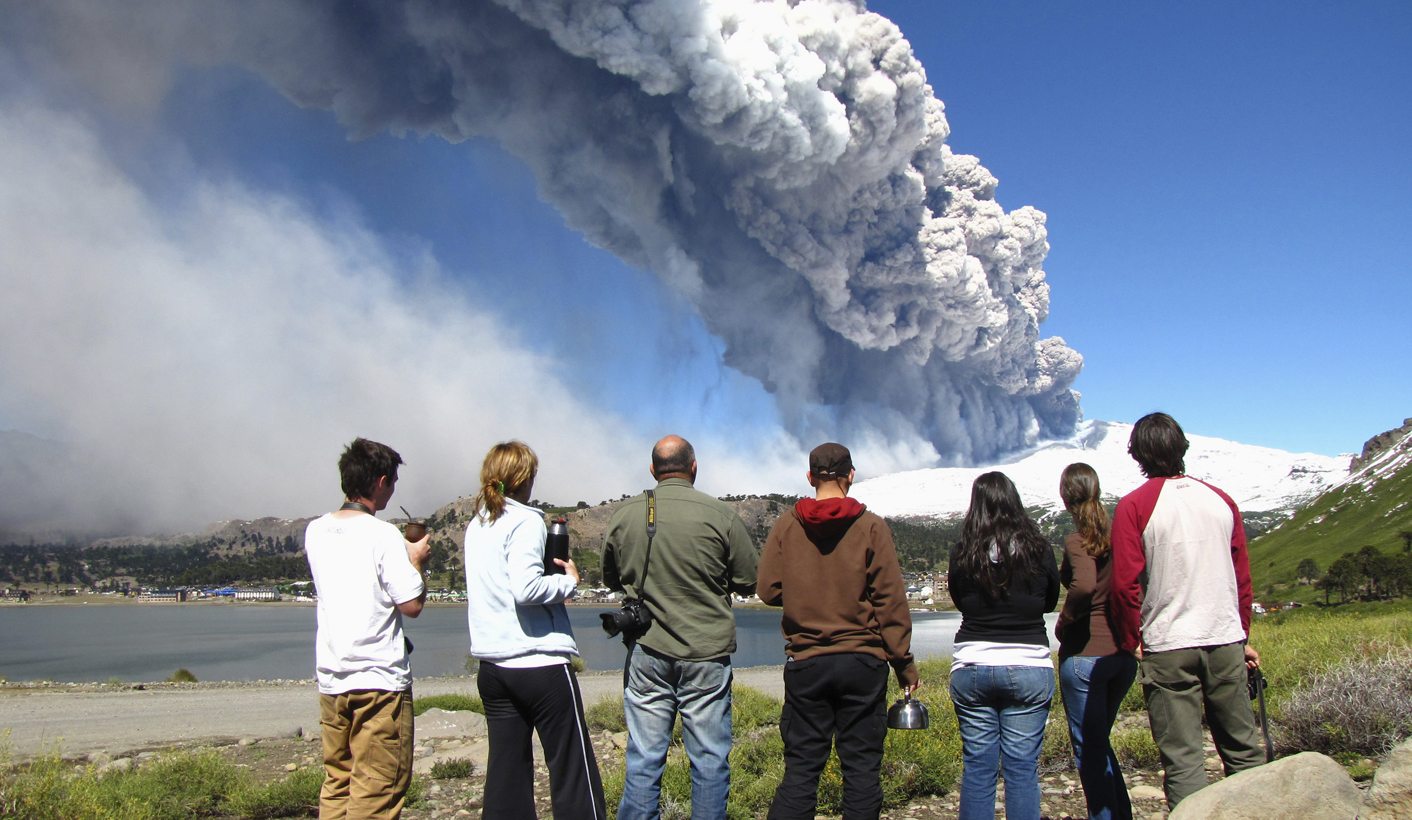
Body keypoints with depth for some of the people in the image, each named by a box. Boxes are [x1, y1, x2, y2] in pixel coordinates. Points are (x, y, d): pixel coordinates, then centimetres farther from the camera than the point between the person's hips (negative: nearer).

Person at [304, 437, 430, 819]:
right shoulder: (383, 535, -14)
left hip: (330, 677, 7)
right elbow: (412, 604, -15)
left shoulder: (316, 531, 7)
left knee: (336, 784, 15)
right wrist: (415, 561, 1)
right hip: (379, 678, -7)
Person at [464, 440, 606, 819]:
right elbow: (526, 589, -21)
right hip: (540, 663, -7)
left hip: (492, 664, 7)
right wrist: (569, 581, -6)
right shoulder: (525, 521, -10)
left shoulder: (475, 526, 12)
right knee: (573, 772, 1)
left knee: (506, 772, 11)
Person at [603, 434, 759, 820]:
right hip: (707, 656, -2)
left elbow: (611, 579, 14)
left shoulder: (624, 516, 0)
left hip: (646, 652, 2)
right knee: (709, 759, 8)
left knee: (643, 758, 9)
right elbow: (750, 582, 0)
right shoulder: (721, 515, -9)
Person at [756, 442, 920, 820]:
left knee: (801, 768, 8)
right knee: (862, 767, 7)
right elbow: (890, 600, -5)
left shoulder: (786, 525, 0)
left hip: (805, 663, 1)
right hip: (863, 661, -1)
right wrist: (904, 662, 1)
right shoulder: (871, 526, -4)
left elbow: (767, 589, 1)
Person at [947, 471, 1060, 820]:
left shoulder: (962, 554, -5)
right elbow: (1050, 601, 10)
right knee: (1022, 766, 5)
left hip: (971, 668, 1)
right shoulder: (1039, 549, -6)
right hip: (1029, 668, 0)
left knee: (977, 765, 8)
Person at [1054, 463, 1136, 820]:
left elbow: (1085, 584, -30)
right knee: (1099, 742, 22)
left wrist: (1064, 623, -15)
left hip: (1085, 655, -7)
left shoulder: (1077, 540, -12)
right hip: (1124, 652, 7)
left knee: (1089, 750, 5)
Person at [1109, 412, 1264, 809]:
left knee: (1182, 759, 0)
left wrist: (1131, 642, 3)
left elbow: (1125, 585, -10)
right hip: (1226, 642, 4)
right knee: (1243, 750, 15)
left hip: (1168, 647, -4)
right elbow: (1243, 578, 12)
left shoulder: (1134, 506, -6)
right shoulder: (1221, 500, 7)